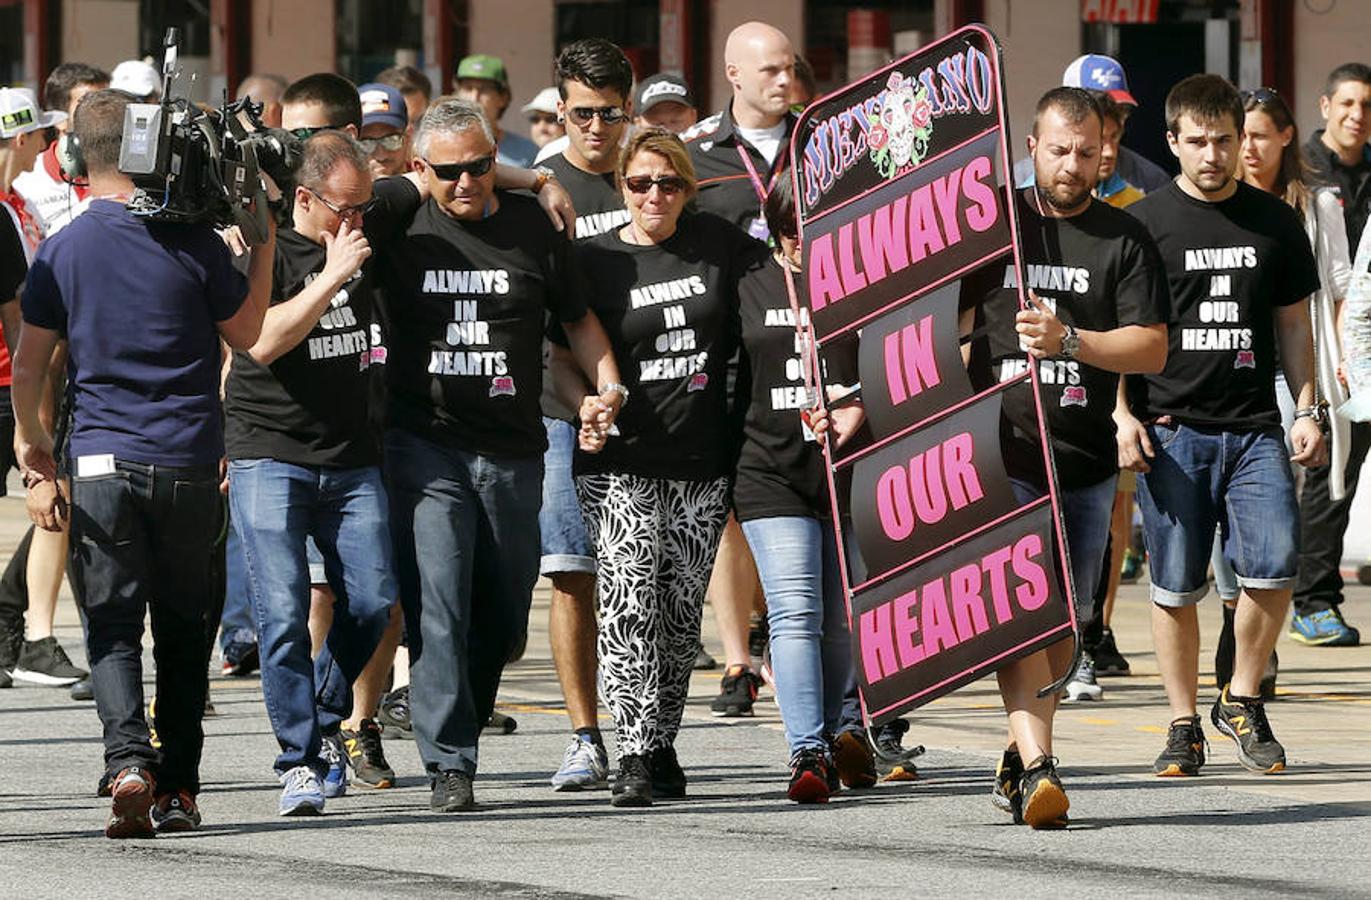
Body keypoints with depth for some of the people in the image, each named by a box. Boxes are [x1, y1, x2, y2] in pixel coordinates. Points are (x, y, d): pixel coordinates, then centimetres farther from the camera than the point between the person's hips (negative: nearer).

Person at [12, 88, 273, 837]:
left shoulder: (61, 252, -1)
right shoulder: (191, 242, -4)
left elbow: (27, 368, 1)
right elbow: (245, 333, 9)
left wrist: (34, 457, 11)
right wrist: (265, 243, 13)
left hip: (102, 463, 0)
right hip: (190, 464, 0)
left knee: (113, 627, 2)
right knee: (182, 629, 12)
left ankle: (127, 760, -21)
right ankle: (178, 787, 11)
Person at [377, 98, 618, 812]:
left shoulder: (531, 226, 5)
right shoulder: (401, 229, 1)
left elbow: (577, 317, 13)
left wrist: (608, 386, 1)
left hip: (513, 451, 3)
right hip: (426, 448, -2)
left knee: (503, 616, 9)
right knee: (438, 606, -13)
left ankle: (460, 728, 29)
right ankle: (449, 763, -14)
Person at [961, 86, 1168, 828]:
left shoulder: (1123, 240, 4)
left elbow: (1152, 349, -4)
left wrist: (1069, 339, -18)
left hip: (1086, 459, 2)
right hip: (1003, 452, -2)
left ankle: (1020, 753, 27)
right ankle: (1036, 767, -21)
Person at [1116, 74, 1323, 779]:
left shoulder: (1274, 223, 11)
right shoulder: (1144, 222, 3)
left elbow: (1292, 324, 18)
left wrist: (1306, 409, 9)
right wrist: (1123, 414, -6)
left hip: (1255, 428, 2)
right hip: (1171, 428, -2)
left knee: (1273, 567, -12)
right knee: (1176, 586, 0)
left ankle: (1242, 699, 9)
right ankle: (1183, 725, 11)